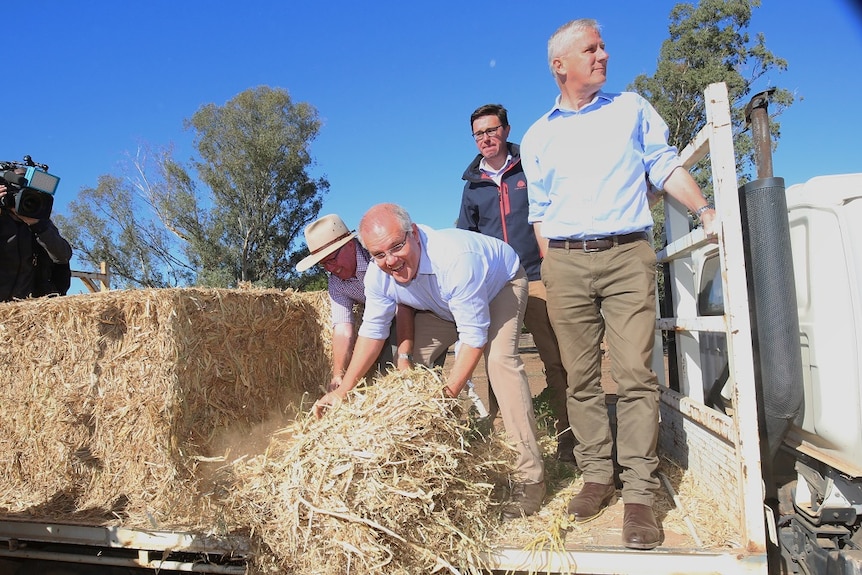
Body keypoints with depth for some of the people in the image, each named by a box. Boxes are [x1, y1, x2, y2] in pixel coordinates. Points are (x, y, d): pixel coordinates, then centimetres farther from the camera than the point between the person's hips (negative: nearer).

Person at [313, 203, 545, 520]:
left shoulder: (456, 259, -44)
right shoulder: (378, 275, -23)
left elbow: (474, 336, -39)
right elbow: (372, 331, -13)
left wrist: (447, 394, -41)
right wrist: (343, 391, -16)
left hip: (502, 283, -6)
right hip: (442, 305, 6)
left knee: (499, 358, -29)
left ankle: (529, 477, -24)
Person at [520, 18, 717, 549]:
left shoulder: (632, 109, 14)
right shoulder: (537, 137, 15)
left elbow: (666, 165, 10)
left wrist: (706, 211, -3)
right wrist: (551, 267, 7)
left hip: (627, 254, -1)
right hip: (565, 264, 2)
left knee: (635, 376, -8)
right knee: (582, 379, 4)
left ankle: (640, 493, 1)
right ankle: (597, 476, 16)